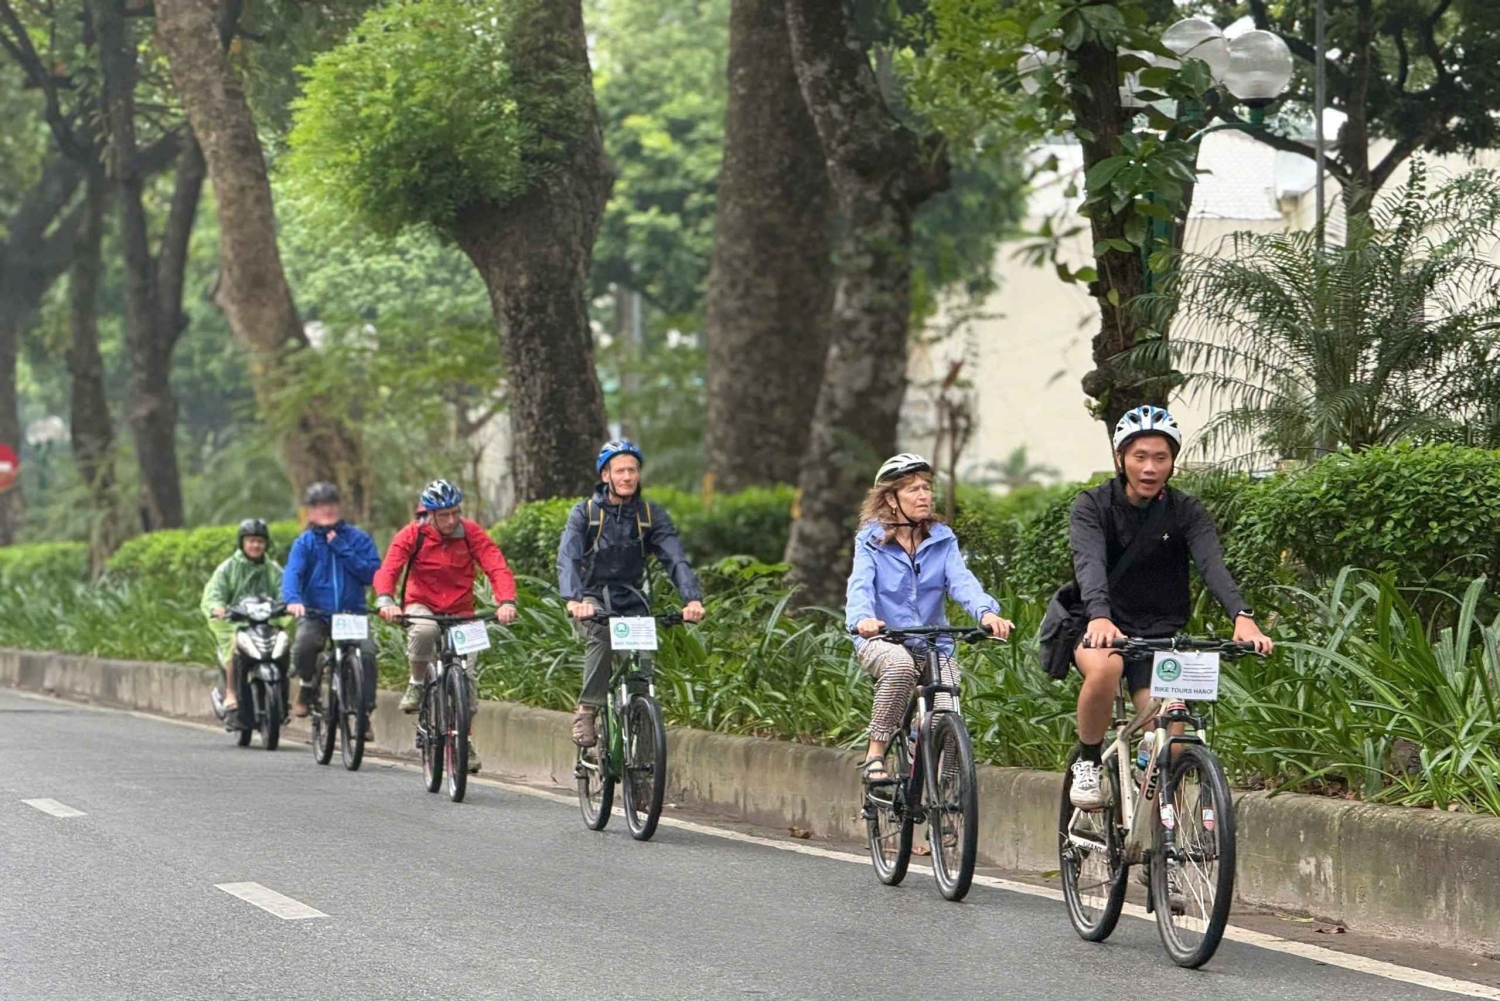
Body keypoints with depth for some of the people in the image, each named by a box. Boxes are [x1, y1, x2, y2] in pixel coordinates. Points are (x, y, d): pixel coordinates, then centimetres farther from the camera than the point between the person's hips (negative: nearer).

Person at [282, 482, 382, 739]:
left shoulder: (357, 538, 8)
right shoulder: (304, 543, 6)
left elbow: (373, 573, -3)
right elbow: (292, 573, -11)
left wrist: (342, 549, -9)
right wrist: (293, 599, -32)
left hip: (352, 614, 0)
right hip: (315, 615, 0)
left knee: (366, 652, -27)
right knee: (303, 647, -31)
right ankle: (309, 683, 4)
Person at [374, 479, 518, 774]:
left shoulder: (471, 533, -9)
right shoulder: (412, 535, -11)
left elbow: (497, 568, -17)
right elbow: (388, 569, -21)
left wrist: (506, 602, -37)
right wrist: (385, 600, -42)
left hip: (460, 612, 1)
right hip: (422, 606, -1)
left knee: (466, 675, -13)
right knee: (424, 630, -38)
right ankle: (417, 683, -10)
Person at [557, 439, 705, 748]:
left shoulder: (651, 514, -1)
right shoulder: (585, 512, -8)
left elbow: (676, 558, -13)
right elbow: (567, 558, -22)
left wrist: (692, 598, -32)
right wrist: (574, 600, -41)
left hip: (631, 603, 3)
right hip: (593, 599, -3)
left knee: (642, 668, -15)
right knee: (602, 634, -35)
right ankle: (586, 711, -27)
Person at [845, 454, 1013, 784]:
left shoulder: (942, 540, 4)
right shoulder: (871, 541, -1)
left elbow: (962, 580, -13)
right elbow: (860, 585, -18)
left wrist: (987, 612, -35)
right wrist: (862, 619, -41)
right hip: (882, 641, -2)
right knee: (901, 663, -38)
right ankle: (875, 755, -25)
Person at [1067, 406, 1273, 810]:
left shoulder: (1186, 512, -5)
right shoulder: (1094, 505, -10)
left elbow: (1212, 564, -23)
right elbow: (1090, 563, -28)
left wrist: (1242, 615, -42)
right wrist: (1099, 616, -49)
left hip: (1160, 635, 2)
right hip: (1102, 627, -2)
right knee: (1104, 670, -36)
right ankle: (1087, 763, -13)